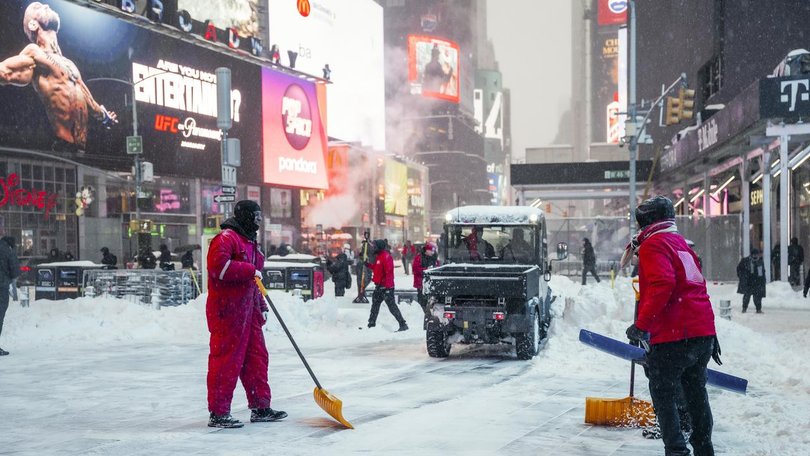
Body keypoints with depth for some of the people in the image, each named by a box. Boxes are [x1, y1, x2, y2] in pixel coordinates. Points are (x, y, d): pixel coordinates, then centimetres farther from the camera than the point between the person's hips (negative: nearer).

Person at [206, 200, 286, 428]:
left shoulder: (250, 242, 21)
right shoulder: (225, 238, -10)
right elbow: (218, 266, -27)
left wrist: (262, 306, 24)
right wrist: (249, 270, -20)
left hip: (248, 311, 10)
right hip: (227, 310, -10)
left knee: (257, 357, 12)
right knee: (226, 360, -7)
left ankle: (260, 407, 21)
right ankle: (218, 413, -1)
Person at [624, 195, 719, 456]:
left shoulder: (653, 245, -6)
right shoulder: (680, 242, 20)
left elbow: (662, 285, -23)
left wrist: (642, 325, -22)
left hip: (673, 337, -9)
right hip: (704, 332, 9)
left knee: (663, 396, -1)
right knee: (696, 394, 21)